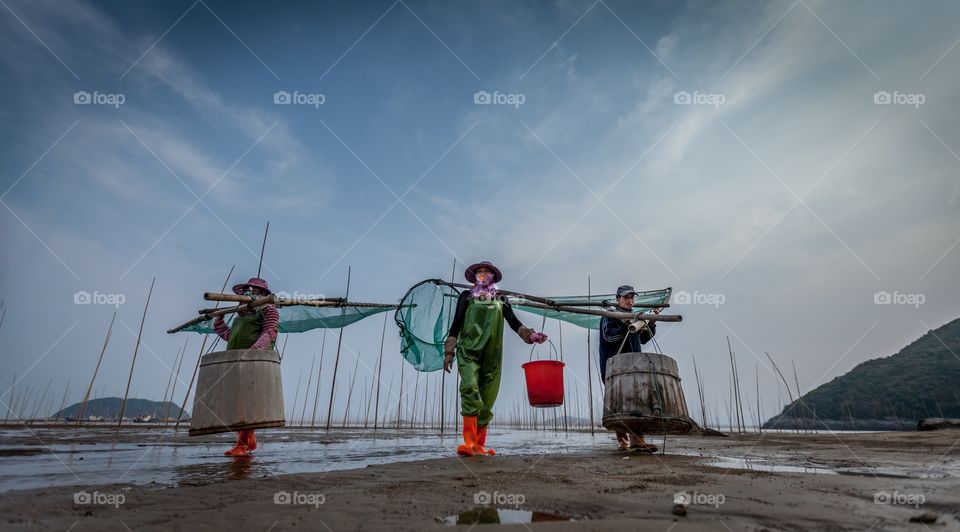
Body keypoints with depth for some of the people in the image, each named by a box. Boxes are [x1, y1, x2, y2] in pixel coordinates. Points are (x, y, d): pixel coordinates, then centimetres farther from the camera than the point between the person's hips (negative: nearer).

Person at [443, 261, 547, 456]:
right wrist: (449, 351, 1)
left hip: (492, 357, 3)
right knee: (470, 390, -23)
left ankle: (479, 445, 10)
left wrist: (531, 334, -11)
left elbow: (514, 322, 8)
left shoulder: (500, 301, 17)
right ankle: (469, 442, -28)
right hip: (468, 353, -3)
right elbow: (456, 324, 8)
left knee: (486, 400, 2)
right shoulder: (466, 297, 12)